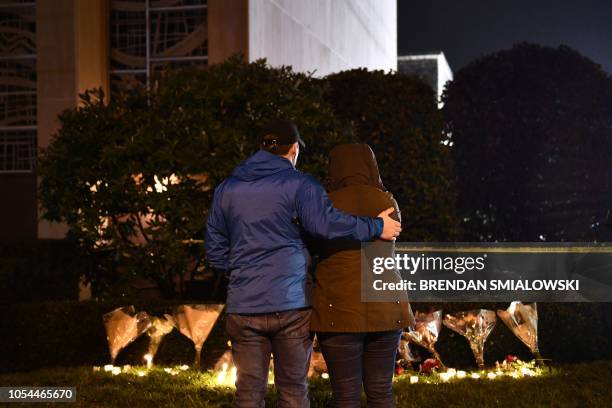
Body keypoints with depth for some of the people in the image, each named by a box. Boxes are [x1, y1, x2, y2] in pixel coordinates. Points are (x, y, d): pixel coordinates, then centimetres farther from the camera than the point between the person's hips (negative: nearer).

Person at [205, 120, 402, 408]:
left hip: (243, 306, 3)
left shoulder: (226, 189, 12)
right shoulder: (299, 184, -3)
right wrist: (377, 227, -9)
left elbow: (215, 250, 15)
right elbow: (328, 223, -19)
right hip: (291, 304, -3)